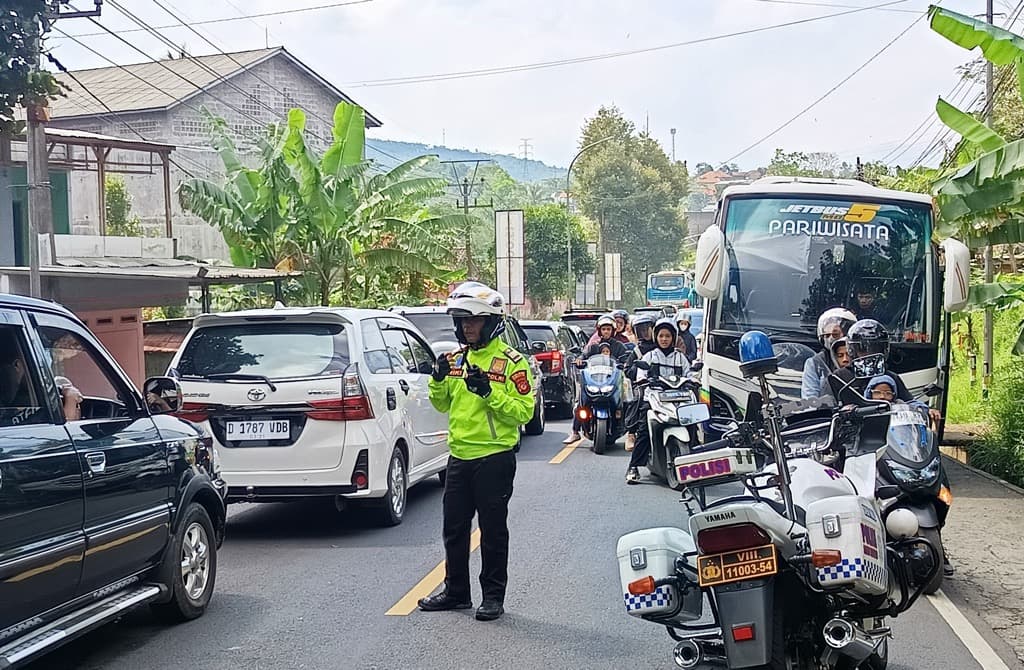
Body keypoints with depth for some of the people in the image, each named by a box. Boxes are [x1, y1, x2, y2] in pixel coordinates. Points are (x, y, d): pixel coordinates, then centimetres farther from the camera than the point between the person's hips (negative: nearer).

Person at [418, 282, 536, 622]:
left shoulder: (511, 361, -9)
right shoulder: (456, 359, 11)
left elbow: (524, 411, -15)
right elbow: (442, 405, 18)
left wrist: (488, 392, -25)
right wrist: (438, 380, -2)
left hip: (494, 459, -6)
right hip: (459, 457, 7)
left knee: (492, 530, 4)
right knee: (454, 529, 14)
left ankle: (493, 596, 15)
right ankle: (456, 591, 27)